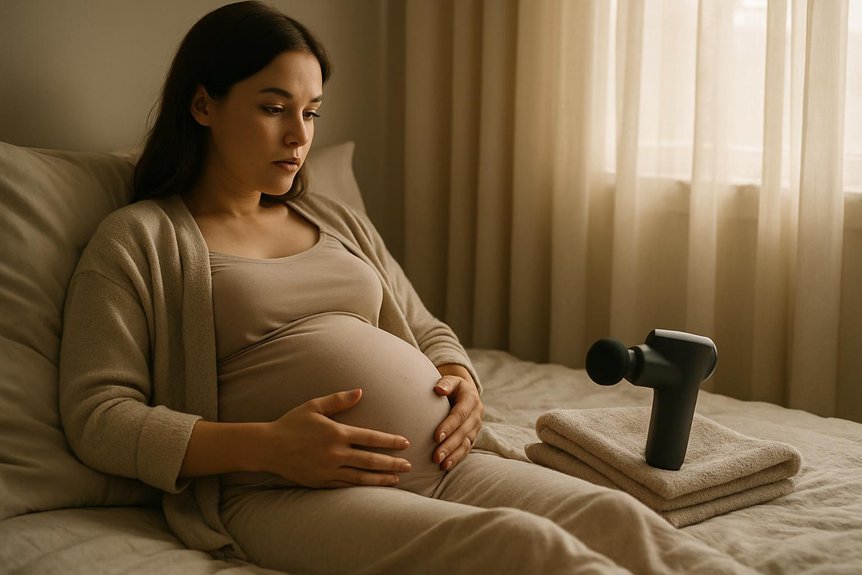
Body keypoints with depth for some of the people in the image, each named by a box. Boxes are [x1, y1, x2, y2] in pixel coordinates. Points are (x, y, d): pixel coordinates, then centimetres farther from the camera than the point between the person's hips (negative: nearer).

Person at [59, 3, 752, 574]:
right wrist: (265, 445, -17)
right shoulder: (138, 239, 6)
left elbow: (429, 333, 29)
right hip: (278, 493, -6)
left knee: (624, 519, -20)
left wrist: (461, 377, 3)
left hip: (439, 463, 6)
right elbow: (96, 415, -3)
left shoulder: (337, 221, 25)